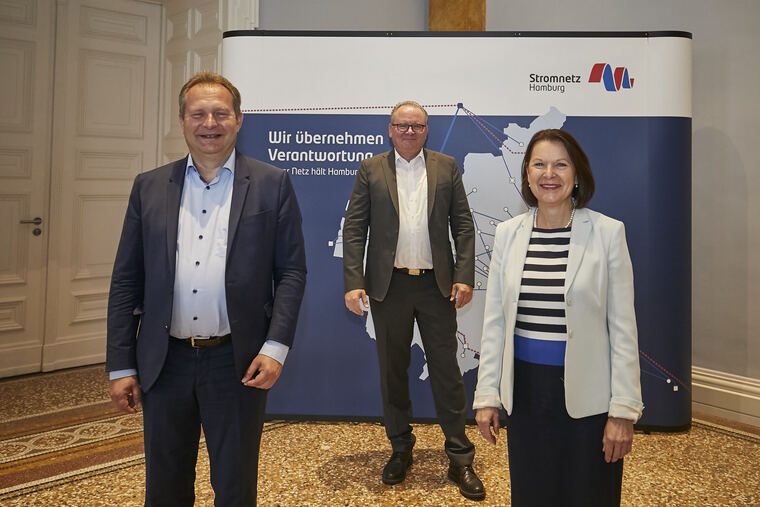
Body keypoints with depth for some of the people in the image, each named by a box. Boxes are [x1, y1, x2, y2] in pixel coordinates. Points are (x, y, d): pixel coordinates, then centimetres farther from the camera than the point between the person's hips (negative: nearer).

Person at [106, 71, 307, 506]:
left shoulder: (271, 184, -1)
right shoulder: (149, 187, 6)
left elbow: (292, 271, -2)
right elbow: (126, 281, 6)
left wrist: (276, 347, -12)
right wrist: (121, 365, 3)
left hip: (237, 363, -2)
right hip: (164, 362, 3)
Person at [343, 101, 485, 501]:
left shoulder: (446, 167, 7)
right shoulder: (371, 169, 5)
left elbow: (463, 225, 4)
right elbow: (354, 228, 0)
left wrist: (464, 277, -5)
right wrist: (353, 283, -9)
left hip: (436, 285, 0)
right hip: (389, 285, 1)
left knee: (446, 370, 3)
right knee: (392, 371, 11)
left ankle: (460, 457, 16)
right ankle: (400, 449, 28)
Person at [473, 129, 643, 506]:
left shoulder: (607, 233, -6)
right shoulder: (508, 233, 2)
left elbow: (623, 328, -5)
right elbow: (494, 321, 5)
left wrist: (623, 410, -8)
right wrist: (487, 394, 4)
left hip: (586, 394, -2)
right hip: (525, 391, 3)